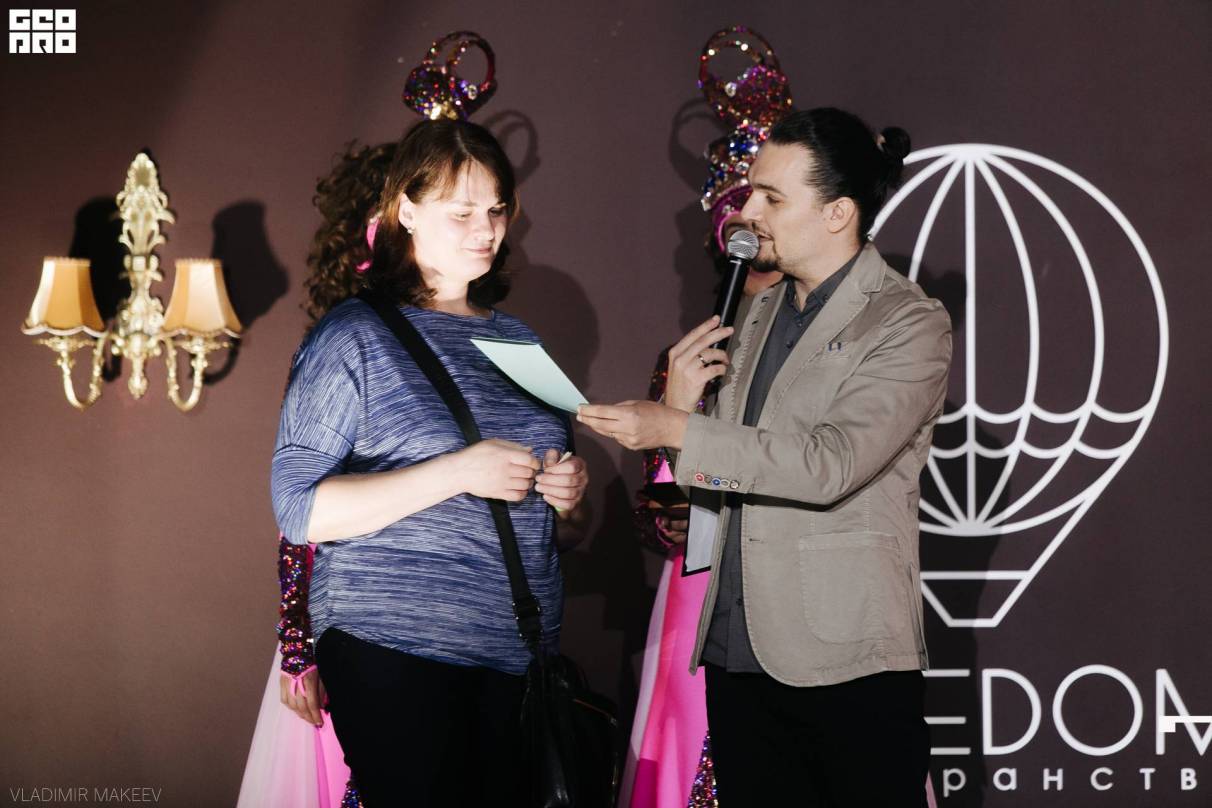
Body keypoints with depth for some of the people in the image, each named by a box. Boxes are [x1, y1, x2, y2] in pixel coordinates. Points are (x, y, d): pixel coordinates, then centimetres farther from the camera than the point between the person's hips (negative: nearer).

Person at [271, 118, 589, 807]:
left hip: (517, 653, 6)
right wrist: (458, 472, -20)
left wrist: (566, 491, 2)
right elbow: (300, 509, -13)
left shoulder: (516, 340, 16)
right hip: (396, 653, -6)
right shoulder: (355, 337, -5)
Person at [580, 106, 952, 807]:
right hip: (735, 652, 7)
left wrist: (677, 430, -22)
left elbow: (831, 463, -21)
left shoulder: (910, 324, -7)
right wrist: (683, 402, -1)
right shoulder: (763, 313, 16)